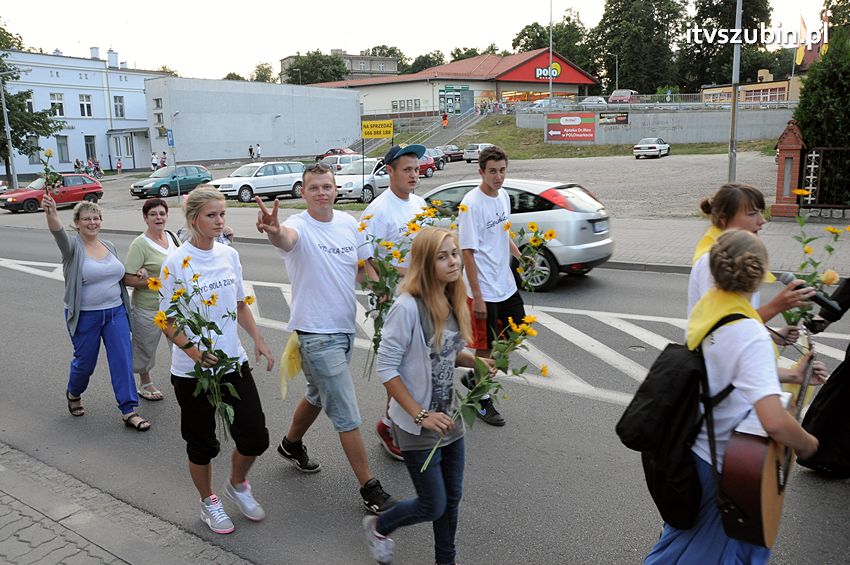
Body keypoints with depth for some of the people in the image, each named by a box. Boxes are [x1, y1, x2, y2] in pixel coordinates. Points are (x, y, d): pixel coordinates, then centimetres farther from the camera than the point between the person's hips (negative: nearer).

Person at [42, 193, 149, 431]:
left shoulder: (110, 247, 9)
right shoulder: (73, 247, -8)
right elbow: (59, 233, -31)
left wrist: (136, 276, 4)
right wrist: (50, 213, -51)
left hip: (115, 312, 4)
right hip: (85, 317, -4)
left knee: (123, 360, -1)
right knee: (85, 362, 11)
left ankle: (129, 412, 4)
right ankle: (73, 394, 43)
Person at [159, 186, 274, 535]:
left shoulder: (229, 255, 3)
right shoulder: (176, 263, -12)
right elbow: (166, 321, -9)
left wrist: (258, 339, 4)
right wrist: (192, 350, -23)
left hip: (233, 360, 4)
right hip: (192, 370, -4)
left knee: (255, 437, 4)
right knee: (202, 443, 11)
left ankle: (237, 485, 35)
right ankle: (208, 502, 37)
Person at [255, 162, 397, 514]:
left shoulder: (349, 224, 3)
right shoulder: (299, 226, -17)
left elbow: (365, 266, 13)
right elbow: (286, 238, -42)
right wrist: (273, 231, -66)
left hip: (345, 327, 7)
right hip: (315, 333, -7)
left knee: (319, 395, 27)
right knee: (346, 413, -3)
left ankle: (291, 445, 52)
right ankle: (369, 487, 10)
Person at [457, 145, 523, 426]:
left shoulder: (503, 196, 6)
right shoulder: (471, 204, -19)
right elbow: (468, 252, -20)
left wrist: (520, 256, 6)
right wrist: (477, 296, -21)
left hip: (506, 285, 8)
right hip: (484, 290, -8)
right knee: (486, 347, 5)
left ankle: (475, 377, 33)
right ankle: (483, 401, 25)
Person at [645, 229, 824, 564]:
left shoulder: (704, 308, -4)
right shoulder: (752, 335, -28)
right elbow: (774, 422, -35)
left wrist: (790, 375, 12)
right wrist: (808, 444, -15)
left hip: (690, 448, 7)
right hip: (722, 463, -7)